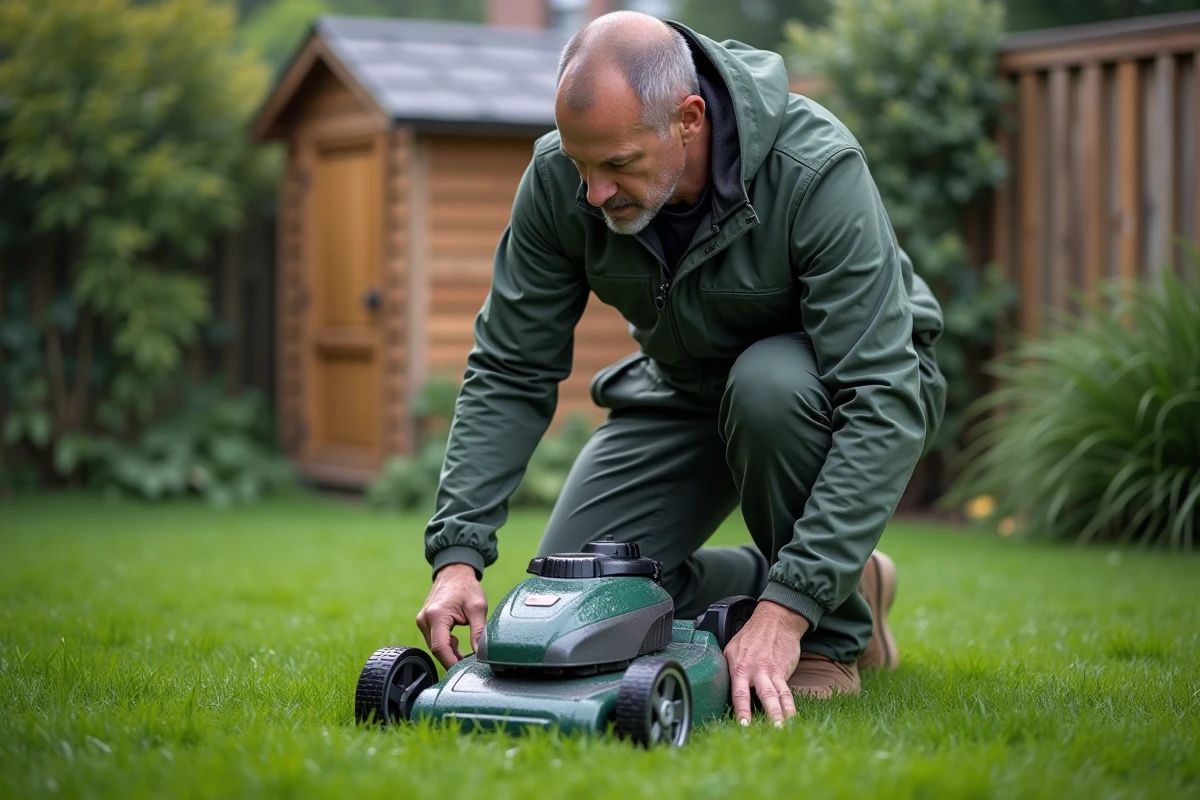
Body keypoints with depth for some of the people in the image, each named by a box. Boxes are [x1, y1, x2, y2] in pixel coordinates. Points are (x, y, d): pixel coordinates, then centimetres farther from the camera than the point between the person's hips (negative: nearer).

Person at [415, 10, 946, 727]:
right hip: (689, 387, 4)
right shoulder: (558, 180, -22)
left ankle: (834, 635, -14)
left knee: (768, 385, -39)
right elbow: (511, 373, -14)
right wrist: (458, 554, -26)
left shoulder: (817, 171, -36)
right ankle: (845, 585, 10)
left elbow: (883, 402, -39)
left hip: (848, 384, -4)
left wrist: (790, 608, -45)